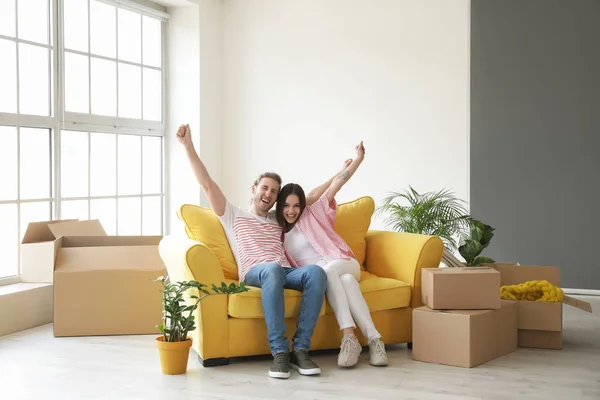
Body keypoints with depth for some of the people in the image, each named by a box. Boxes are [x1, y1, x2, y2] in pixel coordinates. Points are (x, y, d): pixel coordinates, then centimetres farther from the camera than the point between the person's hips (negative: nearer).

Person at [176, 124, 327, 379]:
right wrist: (188, 146, 8)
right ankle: (279, 352, -41)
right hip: (255, 273, -4)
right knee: (272, 269, -42)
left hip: (287, 272, 4)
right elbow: (207, 184, 16)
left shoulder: (280, 222, 36)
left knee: (316, 272, -32)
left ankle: (300, 349, -33)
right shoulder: (233, 216, 25)